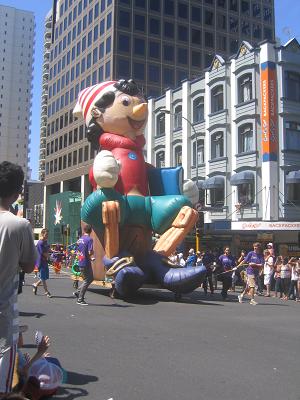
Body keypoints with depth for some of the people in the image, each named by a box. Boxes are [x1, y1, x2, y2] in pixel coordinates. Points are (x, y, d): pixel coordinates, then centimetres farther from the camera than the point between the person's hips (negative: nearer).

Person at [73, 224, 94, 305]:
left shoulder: (79, 240, 9)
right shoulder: (89, 239, -15)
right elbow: (90, 252, -22)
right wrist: (93, 252, 0)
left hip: (80, 262, 8)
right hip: (86, 263, -8)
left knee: (90, 278, 20)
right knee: (87, 281, 2)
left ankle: (77, 292, 19)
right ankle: (80, 299, 5)